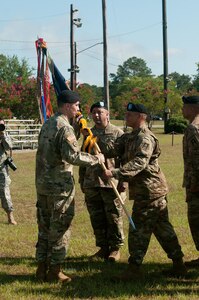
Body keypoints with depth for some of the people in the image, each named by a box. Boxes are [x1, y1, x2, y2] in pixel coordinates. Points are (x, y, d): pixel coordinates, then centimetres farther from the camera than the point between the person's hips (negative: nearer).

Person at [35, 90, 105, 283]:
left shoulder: (47, 124, 12)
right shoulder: (64, 127, -16)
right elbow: (72, 156, -24)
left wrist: (78, 130, 17)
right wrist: (96, 159, -12)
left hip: (42, 184, 8)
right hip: (60, 185, -8)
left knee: (44, 226, 14)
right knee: (60, 227, 1)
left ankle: (42, 268, 19)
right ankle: (54, 270, 6)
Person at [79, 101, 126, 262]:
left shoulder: (117, 133, -2)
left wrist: (123, 181, -11)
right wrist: (82, 180, 15)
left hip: (111, 183, -5)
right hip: (91, 184, 5)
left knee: (114, 218, 2)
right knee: (97, 218, 9)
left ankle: (115, 248, 14)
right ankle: (103, 248, 20)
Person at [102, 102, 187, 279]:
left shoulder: (145, 138, -16)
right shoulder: (128, 137, 16)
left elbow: (139, 163, -29)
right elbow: (113, 150, 6)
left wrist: (115, 173, -38)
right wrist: (95, 141, -8)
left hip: (149, 191, -10)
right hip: (155, 191, 10)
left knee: (139, 229, -4)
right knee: (162, 228, 14)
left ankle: (134, 269, 2)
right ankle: (178, 265, 21)